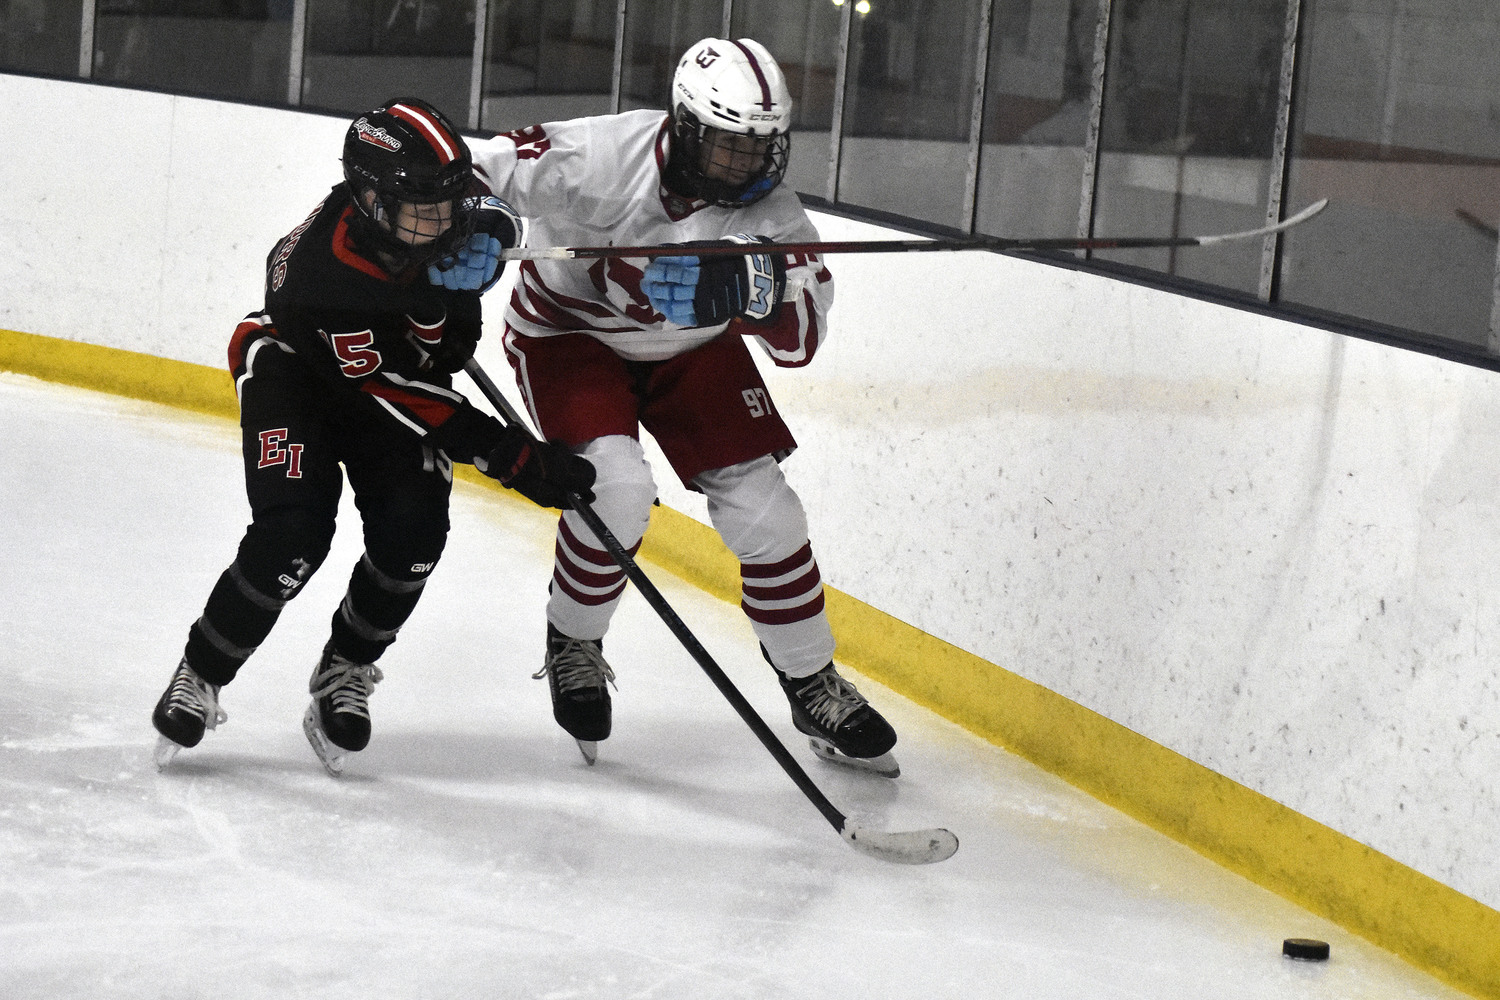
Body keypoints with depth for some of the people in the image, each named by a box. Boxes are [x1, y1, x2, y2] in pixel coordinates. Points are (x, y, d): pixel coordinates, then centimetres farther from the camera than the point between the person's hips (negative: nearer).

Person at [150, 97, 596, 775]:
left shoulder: (445, 209, -26)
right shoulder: (325, 268, -40)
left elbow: (494, 220, 1)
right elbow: (396, 393, -37)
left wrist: (457, 312, -18)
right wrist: (516, 460, -38)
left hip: (408, 360, 5)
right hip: (294, 366, -5)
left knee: (413, 535, -14)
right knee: (294, 533, -23)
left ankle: (344, 670, 12)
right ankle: (200, 676, -1)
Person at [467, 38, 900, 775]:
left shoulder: (768, 211, -21)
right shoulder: (600, 159, -31)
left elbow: (799, 338, -28)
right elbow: (480, 168, -22)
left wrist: (758, 285, -49)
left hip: (687, 349, 4)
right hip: (568, 332, -4)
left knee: (761, 506, -3)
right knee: (617, 486, -27)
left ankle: (814, 689, 15)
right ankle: (571, 645, 2)